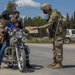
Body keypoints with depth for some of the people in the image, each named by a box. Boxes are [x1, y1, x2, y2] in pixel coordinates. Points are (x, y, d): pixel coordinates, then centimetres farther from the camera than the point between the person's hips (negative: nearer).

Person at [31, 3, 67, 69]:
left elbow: (49, 25, -28)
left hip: (60, 32, -10)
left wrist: (38, 27, -29)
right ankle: (55, 62, 16)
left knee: (58, 47, -10)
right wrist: (47, 29, -4)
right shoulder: (50, 14, 12)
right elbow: (49, 24, 19)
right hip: (56, 32, 10)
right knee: (55, 47, 10)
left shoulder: (54, 14, -21)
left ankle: (59, 63, -6)